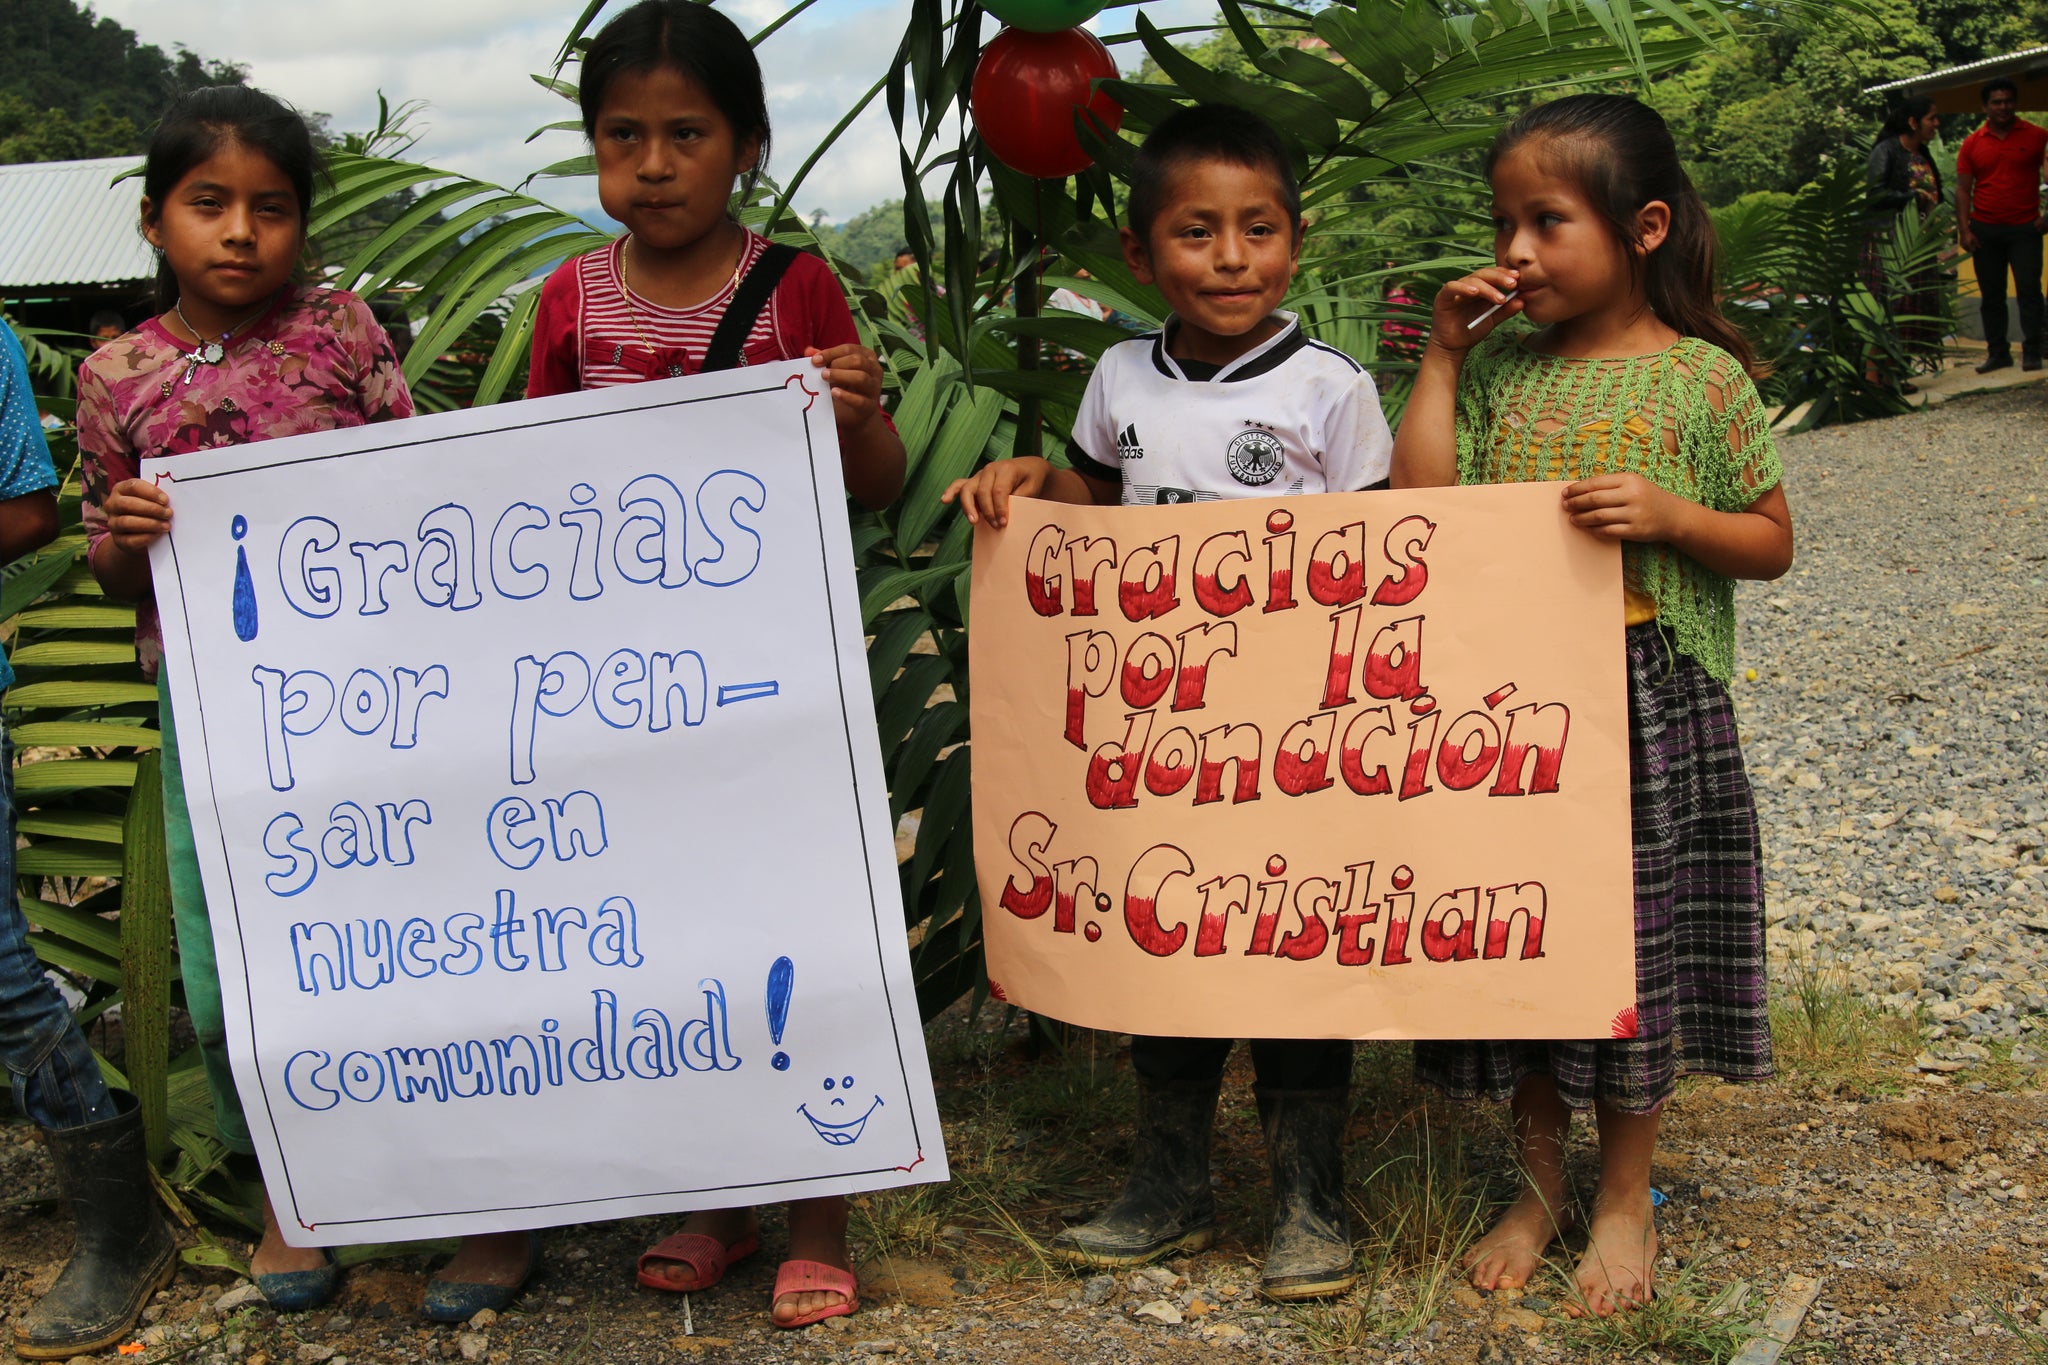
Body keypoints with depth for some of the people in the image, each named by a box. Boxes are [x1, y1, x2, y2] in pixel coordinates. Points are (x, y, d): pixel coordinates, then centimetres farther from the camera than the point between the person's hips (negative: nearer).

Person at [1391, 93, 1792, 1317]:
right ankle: (1540, 1185, 30)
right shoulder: (1498, 366, 4)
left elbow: (1773, 542, 1)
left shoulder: (1702, 378, -4)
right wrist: (1443, 353, -4)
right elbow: (1420, 509, -5)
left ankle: (1626, 1196, 27)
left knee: (1637, 947, 8)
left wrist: (1670, 517, -17)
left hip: (1652, 714, -3)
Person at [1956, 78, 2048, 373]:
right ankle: (1997, 352, 13)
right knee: (1991, 295, 6)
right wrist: (1964, 229, -4)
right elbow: (1963, 188, 5)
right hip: (1985, 229, 2)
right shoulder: (1972, 144, 5)